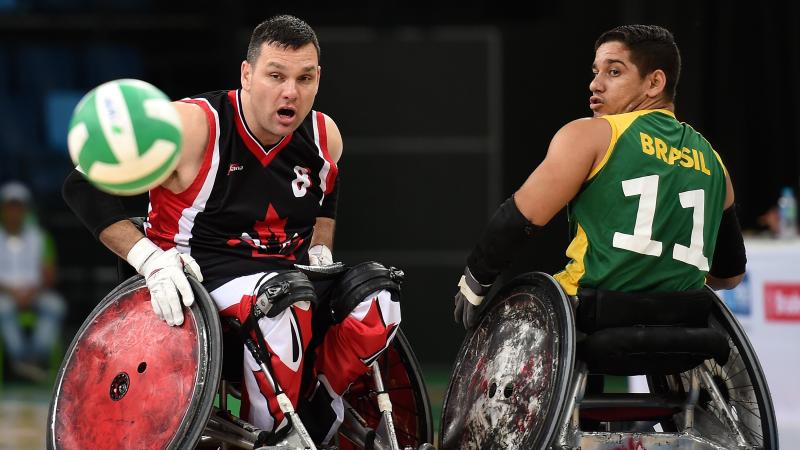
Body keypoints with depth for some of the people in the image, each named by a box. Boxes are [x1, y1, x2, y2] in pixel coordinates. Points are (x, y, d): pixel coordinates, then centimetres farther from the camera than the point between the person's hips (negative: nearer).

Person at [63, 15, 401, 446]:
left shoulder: (324, 137, 1)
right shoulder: (193, 127, -18)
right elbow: (84, 185, -17)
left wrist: (320, 250, 11)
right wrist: (151, 259, -26)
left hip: (288, 270, 6)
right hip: (196, 279, -6)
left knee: (378, 302, -18)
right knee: (279, 299, -37)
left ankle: (316, 407, -3)